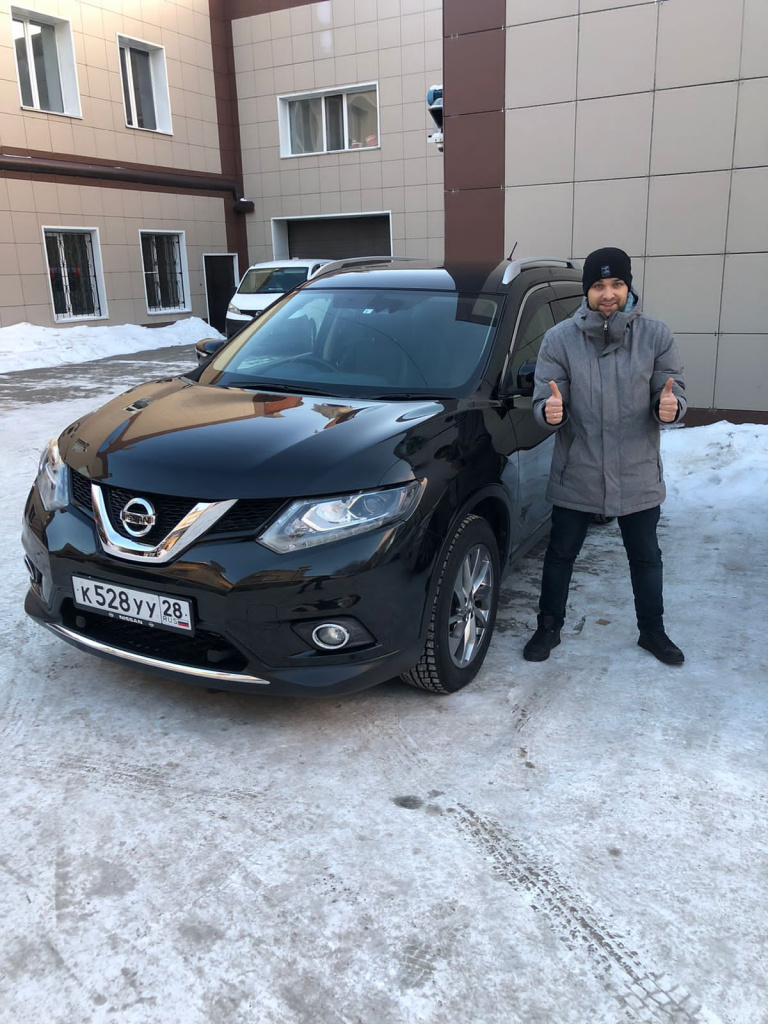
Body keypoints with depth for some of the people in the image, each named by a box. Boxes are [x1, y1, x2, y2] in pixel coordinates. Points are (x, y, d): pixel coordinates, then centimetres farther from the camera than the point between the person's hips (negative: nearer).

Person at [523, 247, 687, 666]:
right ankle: (548, 628, 32)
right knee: (560, 556, 12)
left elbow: (674, 391, -3)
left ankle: (653, 631, 37)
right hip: (576, 476, -1)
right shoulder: (559, 339, -7)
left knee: (646, 558, 16)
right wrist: (549, 411, -32)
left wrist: (670, 406, -27)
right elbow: (544, 402, -8)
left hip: (638, 477, 1)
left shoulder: (655, 335, -5)